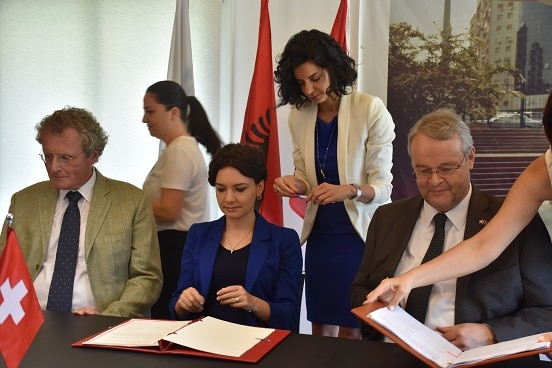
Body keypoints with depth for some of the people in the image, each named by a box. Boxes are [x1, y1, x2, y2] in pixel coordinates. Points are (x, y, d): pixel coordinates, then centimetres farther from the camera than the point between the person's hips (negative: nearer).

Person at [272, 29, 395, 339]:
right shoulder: (299, 116, 1)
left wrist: (349, 190, -32)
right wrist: (295, 184, -12)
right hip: (320, 235, 4)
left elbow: (382, 186, -12)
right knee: (321, 331, 10)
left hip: (362, 235, -4)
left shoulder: (370, 109, -13)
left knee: (351, 332, 4)